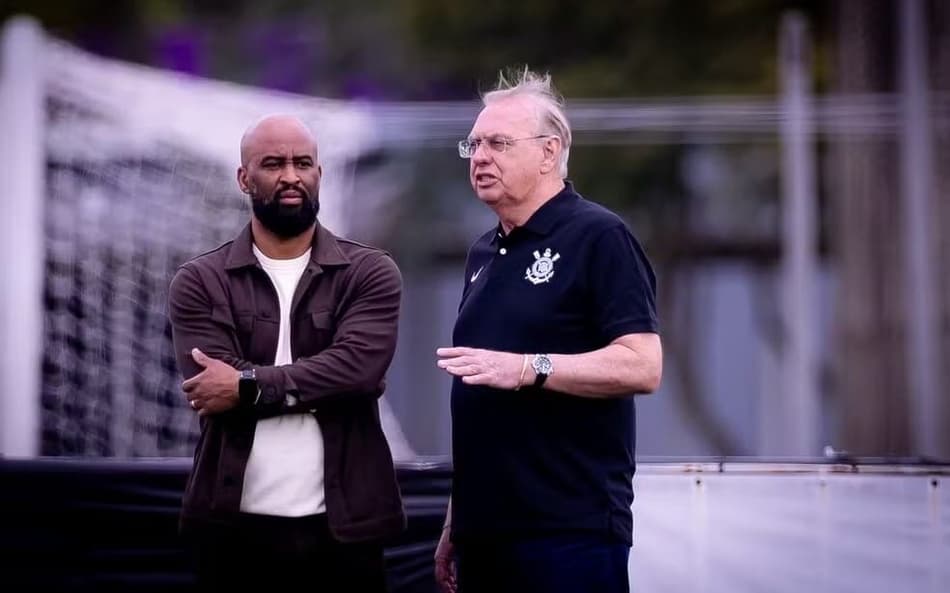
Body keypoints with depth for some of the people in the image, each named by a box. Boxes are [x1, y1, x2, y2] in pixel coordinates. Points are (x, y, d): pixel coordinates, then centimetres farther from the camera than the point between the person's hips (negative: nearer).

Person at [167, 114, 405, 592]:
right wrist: (319, 386, -10)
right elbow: (213, 391, -10)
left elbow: (358, 367, -13)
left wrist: (249, 384, -15)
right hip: (233, 524, 0)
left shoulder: (371, 273, 4)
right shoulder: (199, 282, 4)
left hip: (342, 523, 0)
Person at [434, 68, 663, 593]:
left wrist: (526, 367, -25)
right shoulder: (484, 253, 18)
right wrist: (455, 519, 18)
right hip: (483, 530, 8)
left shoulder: (599, 238, -6)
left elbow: (642, 366, -16)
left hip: (569, 531, -8)